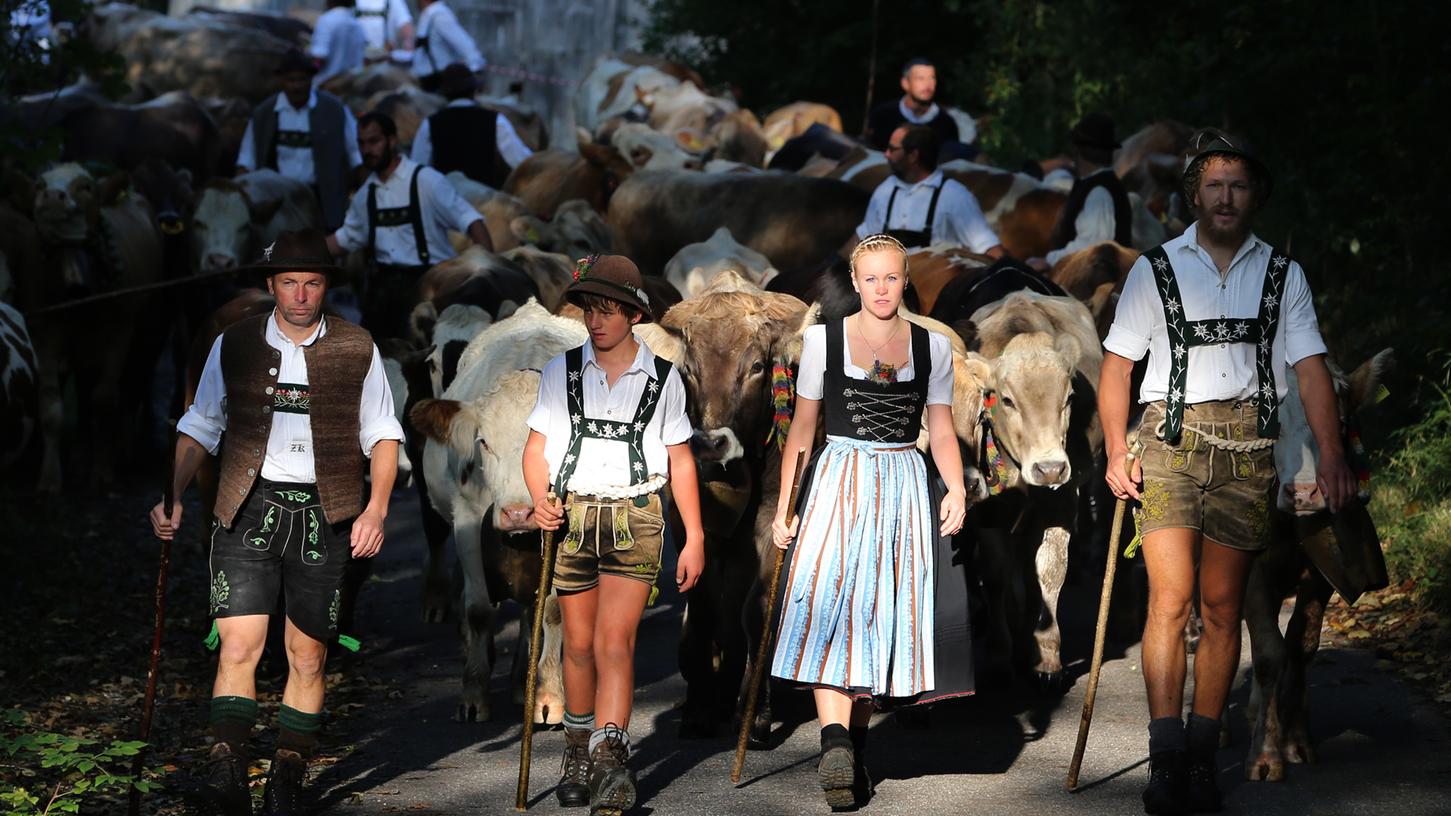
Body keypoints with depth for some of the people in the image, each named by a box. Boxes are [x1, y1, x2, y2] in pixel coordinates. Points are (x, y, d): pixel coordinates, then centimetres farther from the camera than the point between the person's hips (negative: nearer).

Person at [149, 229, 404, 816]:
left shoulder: (357, 350, 6)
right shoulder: (234, 345, 7)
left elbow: (381, 435, 9)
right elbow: (200, 428, 13)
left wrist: (376, 508, -3)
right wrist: (171, 497, 2)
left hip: (324, 516, 0)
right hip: (249, 507, 0)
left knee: (307, 658, 3)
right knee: (239, 646, -13)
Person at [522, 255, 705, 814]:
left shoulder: (662, 378, 4)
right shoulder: (561, 372, 7)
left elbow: (679, 460, 9)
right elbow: (537, 447, 9)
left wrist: (695, 537, 8)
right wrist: (541, 498, -12)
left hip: (634, 516, -2)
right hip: (572, 515, 2)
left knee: (614, 641, -14)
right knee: (579, 643, 8)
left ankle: (609, 759, -21)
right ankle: (578, 754, 23)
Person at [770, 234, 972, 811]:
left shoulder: (933, 347, 8)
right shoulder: (824, 340, 4)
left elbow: (941, 429, 8)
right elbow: (802, 427, 7)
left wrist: (956, 488, -9)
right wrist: (784, 506, 3)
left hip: (904, 486, 2)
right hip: (840, 482, -2)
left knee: (882, 613, 2)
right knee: (831, 605, -17)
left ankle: (854, 748, 11)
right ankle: (835, 746, -29)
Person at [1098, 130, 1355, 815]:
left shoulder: (1282, 275, 13)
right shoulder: (1157, 269, 11)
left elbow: (1310, 367, 7)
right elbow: (1116, 364, 9)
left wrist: (1331, 454, -4)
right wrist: (1117, 452, -1)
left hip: (1247, 448, 1)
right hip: (1171, 441, -1)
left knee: (1222, 606, 1)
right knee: (1171, 596, -13)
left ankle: (1201, 757, 7)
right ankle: (1166, 760, -14)